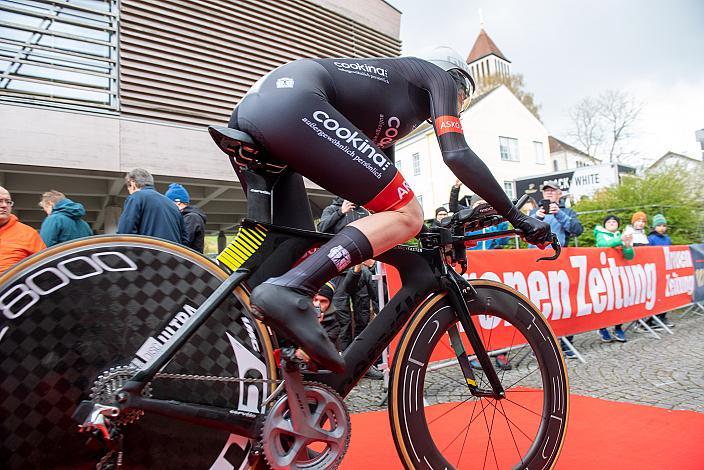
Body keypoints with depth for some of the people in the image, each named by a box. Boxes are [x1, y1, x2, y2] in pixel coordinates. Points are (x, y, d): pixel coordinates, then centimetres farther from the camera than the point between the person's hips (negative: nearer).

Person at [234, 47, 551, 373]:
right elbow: (457, 155, 1)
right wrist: (516, 216, 8)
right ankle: (289, 291, -24)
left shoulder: (390, 97, 37)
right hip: (291, 103, -9)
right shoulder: (440, 76, 17)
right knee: (407, 216, -9)